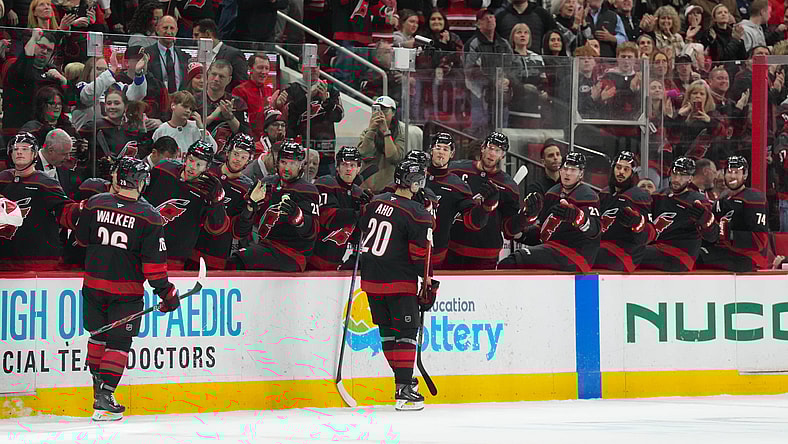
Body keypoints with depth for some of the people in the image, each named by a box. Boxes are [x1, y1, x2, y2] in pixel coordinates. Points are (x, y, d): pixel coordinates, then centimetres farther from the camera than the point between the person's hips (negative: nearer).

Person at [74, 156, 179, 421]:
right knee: (118, 342, 2)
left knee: (98, 334, 21)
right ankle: (104, 398, -8)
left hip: (94, 284, 3)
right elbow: (154, 262, -12)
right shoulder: (149, 217, -12)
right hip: (126, 290, -3)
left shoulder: (95, 204, -3)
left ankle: (98, 384, 30)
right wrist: (166, 293, -3)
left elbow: (82, 239, 12)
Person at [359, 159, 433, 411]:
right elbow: (420, 254, -11)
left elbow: (363, 228, 19)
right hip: (399, 282, -7)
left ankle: (403, 378, 27)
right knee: (406, 332, -3)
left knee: (388, 331, 16)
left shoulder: (376, 202, 7)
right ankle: (403, 390, -11)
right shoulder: (416, 214, -13)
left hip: (371, 277, 7)